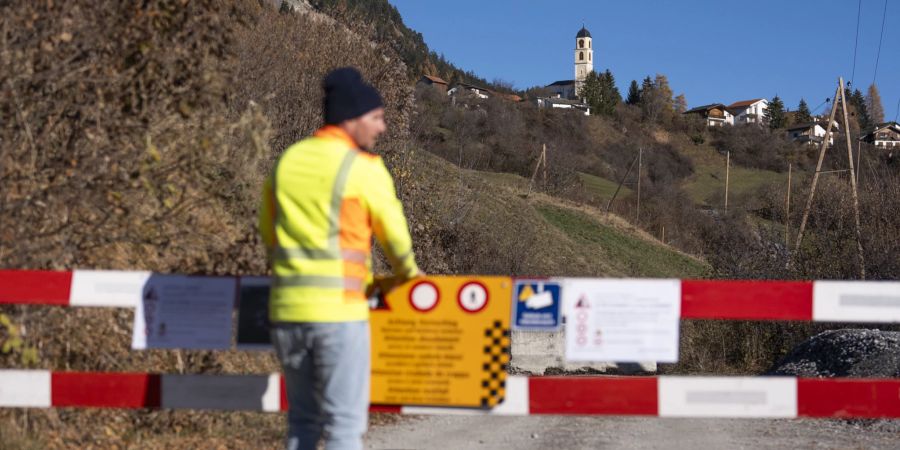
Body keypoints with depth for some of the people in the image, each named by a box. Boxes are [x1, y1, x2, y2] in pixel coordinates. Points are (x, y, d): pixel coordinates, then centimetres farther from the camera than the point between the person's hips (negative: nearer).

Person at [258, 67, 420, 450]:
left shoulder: (287, 160, 11)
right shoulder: (363, 168, -7)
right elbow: (393, 232, 3)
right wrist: (407, 271, 23)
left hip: (287, 307, 6)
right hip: (338, 310, -6)